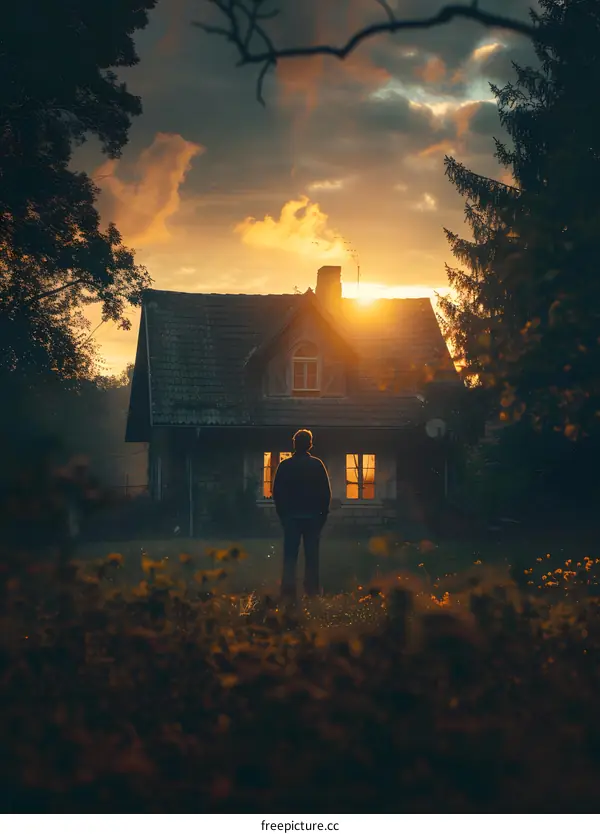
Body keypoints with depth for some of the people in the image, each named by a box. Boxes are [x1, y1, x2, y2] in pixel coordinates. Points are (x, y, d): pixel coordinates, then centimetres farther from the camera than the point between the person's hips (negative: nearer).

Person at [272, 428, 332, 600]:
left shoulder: (284, 466, 0)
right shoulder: (317, 465, -3)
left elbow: (276, 492, 3)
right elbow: (326, 492, -1)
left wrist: (282, 514, 11)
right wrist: (323, 513, 8)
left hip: (290, 515, 1)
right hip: (313, 516, -1)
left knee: (290, 555, 4)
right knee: (311, 555, 4)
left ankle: (288, 591, -1)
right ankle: (312, 590, 2)